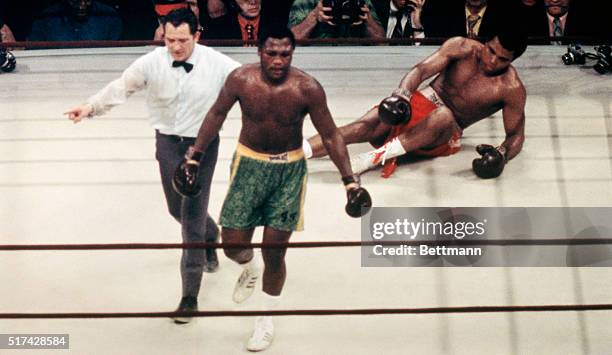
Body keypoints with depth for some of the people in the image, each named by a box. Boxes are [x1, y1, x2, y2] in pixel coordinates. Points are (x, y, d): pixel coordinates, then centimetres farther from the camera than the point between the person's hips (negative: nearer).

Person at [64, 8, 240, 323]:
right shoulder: (151, 63, -13)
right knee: (177, 209, 19)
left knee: (192, 217, -4)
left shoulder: (217, 63, -16)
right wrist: (90, 107, -12)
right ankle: (210, 236, 56)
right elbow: (120, 88, -4)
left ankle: (190, 296, 6)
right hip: (168, 143, 3)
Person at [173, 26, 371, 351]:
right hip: (249, 163, 2)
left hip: (289, 169, -1)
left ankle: (266, 321, 26)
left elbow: (330, 135, -10)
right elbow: (217, 114, 3)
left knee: (275, 252, 3)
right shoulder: (240, 79, -14)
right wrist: (193, 158, 3)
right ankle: (249, 268, 40)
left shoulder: (307, 88, -18)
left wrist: (350, 181, -14)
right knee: (233, 244, 0)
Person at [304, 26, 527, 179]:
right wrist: (401, 94, -32)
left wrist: (502, 154, -25)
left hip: (446, 136, -2)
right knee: (371, 123, -26)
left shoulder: (512, 89, -7)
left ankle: (375, 157, -45)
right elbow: (422, 70, -12)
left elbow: (516, 134, -2)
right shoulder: (463, 48, -4)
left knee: (443, 116, -40)